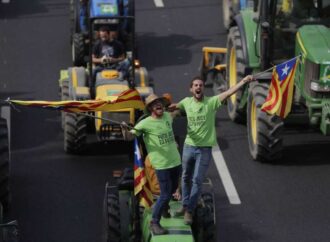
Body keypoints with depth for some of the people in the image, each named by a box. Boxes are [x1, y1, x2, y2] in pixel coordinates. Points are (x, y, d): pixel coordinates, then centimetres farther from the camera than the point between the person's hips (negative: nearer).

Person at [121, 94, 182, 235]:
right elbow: (129, 137, -20)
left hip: (176, 161, 7)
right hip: (162, 165, -7)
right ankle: (154, 222, 5)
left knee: (172, 190, 24)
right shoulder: (146, 123, -14)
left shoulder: (167, 116, 4)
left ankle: (162, 207, 50)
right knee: (165, 195, -9)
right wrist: (125, 129, -36)